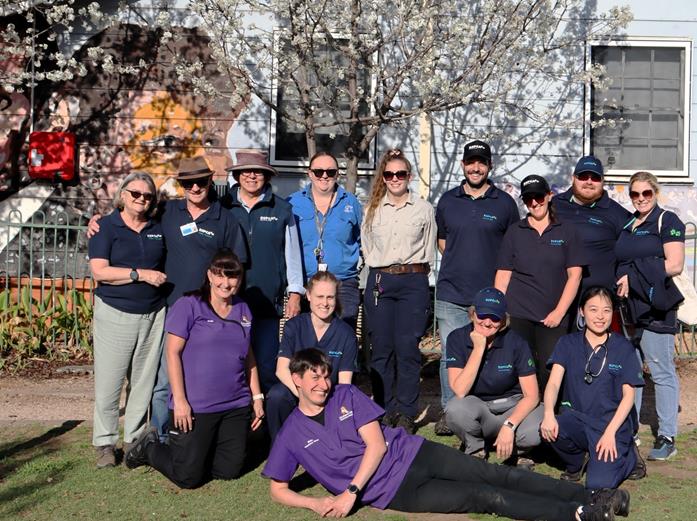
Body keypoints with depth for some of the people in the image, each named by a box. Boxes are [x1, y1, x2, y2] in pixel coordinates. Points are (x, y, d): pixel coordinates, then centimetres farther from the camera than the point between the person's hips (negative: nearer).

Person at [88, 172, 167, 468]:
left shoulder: (158, 229, 10)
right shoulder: (106, 227, -2)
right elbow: (99, 271, -14)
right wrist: (141, 274, -18)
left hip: (153, 315, 4)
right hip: (115, 314, -4)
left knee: (144, 382, 8)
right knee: (109, 383, -1)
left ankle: (134, 439, 20)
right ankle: (105, 443, 12)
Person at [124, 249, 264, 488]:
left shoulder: (244, 311, 11)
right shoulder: (188, 306, -6)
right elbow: (173, 353, -9)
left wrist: (257, 397, 13)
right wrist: (179, 401, -15)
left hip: (236, 407, 6)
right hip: (194, 407, -5)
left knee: (229, 471, 6)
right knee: (188, 477, -1)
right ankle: (150, 447, 25)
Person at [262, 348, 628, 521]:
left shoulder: (347, 396, 4)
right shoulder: (292, 434, 0)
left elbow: (376, 443, -3)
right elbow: (278, 489, 3)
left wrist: (351, 491, -15)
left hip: (412, 454, 2)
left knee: (496, 476, -10)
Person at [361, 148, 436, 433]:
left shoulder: (424, 209, 6)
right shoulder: (372, 209, 11)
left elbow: (429, 251, 13)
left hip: (413, 283, -2)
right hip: (379, 281, 2)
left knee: (407, 348, -6)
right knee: (381, 348, 1)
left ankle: (406, 413, 1)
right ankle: (384, 411, 9)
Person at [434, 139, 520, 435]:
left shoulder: (504, 203, 5)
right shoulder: (447, 201, 10)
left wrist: (499, 274, 4)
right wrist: (459, 263, 12)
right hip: (451, 295, 2)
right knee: (450, 355, 4)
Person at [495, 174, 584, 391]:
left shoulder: (566, 231, 7)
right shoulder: (514, 232, 9)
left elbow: (574, 275, 3)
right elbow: (503, 275, 8)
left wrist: (559, 312, -5)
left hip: (553, 318, 0)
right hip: (517, 316, 1)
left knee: (551, 373, -5)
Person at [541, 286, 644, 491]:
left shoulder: (623, 347, 2)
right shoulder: (568, 343, 4)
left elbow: (628, 394, -1)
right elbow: (554, 382, -7)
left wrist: (610, 432, -14)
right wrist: (549, 414, -27)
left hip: (613, 422, -2)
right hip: (576, 418, 2)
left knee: (598, 484, -22)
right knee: (548, 430, -32)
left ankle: (627, 453, 13)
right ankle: (576, 462, 3)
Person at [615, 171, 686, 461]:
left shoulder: (667, 222, -1)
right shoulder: (627, 225, 19)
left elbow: (674, 265, -12)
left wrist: (635, 276, -14)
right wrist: (620, 284, 8)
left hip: (655, 308, -7)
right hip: (627, 307, 7)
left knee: (661, 372, -2)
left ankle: (667, 439, 4)